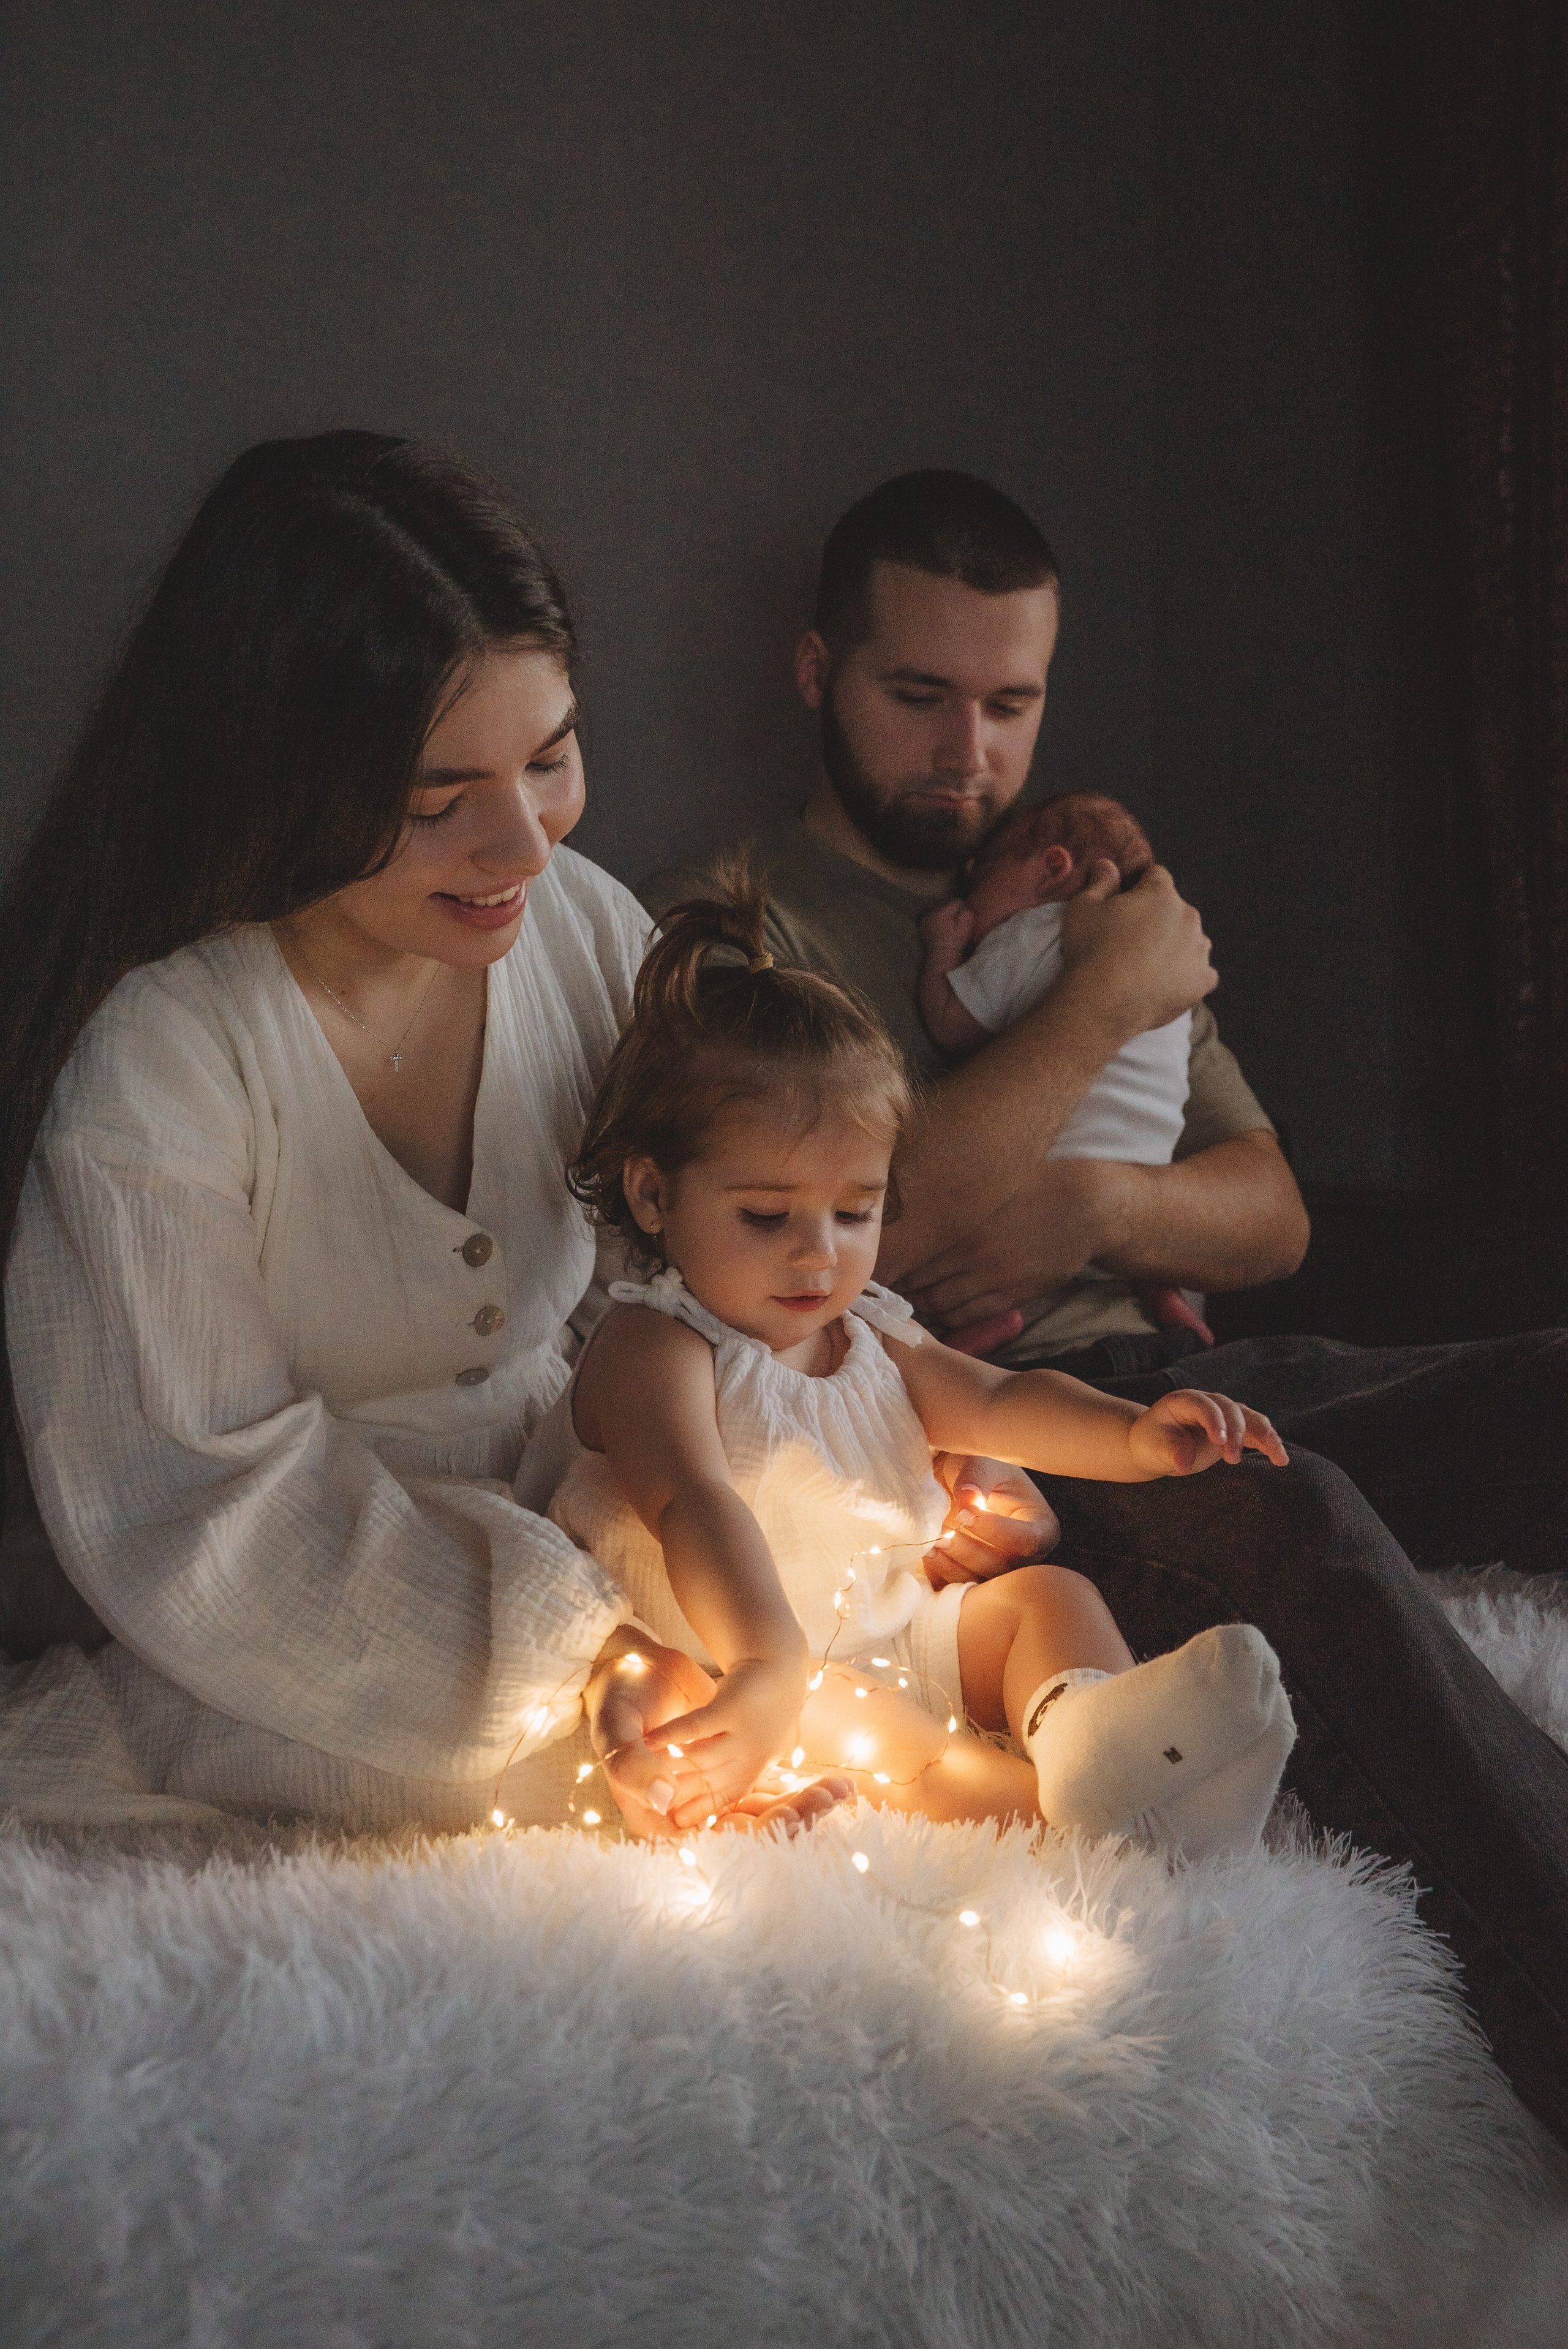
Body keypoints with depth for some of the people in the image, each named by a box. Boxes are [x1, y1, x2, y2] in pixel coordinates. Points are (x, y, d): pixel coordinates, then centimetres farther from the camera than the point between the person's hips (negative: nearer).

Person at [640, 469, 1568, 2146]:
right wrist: (1105, 1001, -5)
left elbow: (1271, 1216, 21)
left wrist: (1095, 1204, -2)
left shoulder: (1090, 899, 27)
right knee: (1291, 1524, -37)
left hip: (1152, 1372, 7)